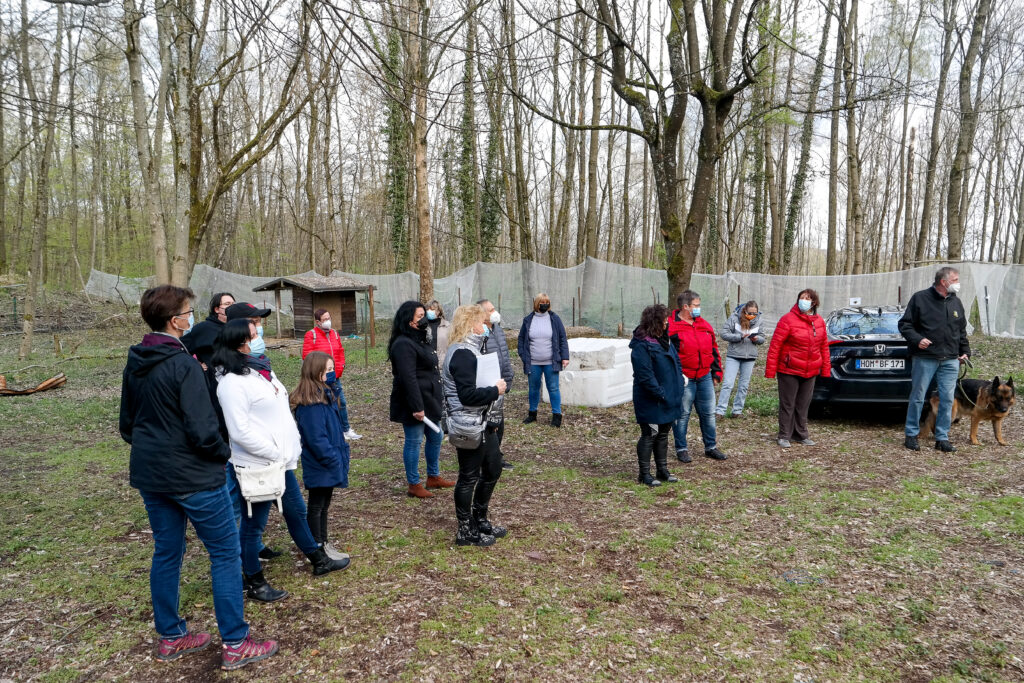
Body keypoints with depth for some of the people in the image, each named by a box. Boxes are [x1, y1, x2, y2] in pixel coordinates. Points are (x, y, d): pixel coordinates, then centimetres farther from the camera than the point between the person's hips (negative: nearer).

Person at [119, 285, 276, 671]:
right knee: (225, 553, 3)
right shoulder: (184, 366, -21)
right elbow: (203, 430, -23)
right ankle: (235, 644, 9)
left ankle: (170, 637, 31)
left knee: (166, 552, 18)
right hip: (192, 476, -8)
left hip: (150, 475, 8)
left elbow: (127, 423, 15)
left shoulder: (134, 364, 5)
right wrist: (223, 454, -5)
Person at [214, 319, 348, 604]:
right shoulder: (232, 382, -20)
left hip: (282, 460, 9)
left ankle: (319, 561, 39)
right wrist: (274, 453, -16)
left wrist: (291, 447, 11)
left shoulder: (260, 368, 8)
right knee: (254, 524, 8)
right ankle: (255, 584, 24)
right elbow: (240, 432, -23)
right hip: (258, 466, -9)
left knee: (296, 511, 22)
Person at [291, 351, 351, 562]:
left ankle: (323, 544, 33)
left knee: (323, 505, 20)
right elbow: (316, 438, -24)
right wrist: (333, 459, -18)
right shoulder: (310, 403, -23)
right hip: (320, 465, -9)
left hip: (329, 464, 9)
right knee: (316, 507, 6)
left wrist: (339, 455, 9)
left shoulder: (326, 394, 7)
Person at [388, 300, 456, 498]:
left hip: (429, 400, 11)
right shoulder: (403, 344, -19)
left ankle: (434, 477, 34)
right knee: (414, 442, 1)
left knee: (435, 437, 19)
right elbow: (408, 378, -25)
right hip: (415, 402, -11)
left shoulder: (419, 340, 15)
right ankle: (414, 485, 13)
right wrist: (417, 407, -27)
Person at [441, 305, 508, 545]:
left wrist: (494, 386, 4)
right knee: (469, 477, 3)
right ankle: (466, 532, 18)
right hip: (468, 426, -11)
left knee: (493, 469, 20)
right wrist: (495, 391, -17)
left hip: (481, 423, 11)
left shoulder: (468, 349, 13)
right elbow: (468, 394, -27)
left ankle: (480, 520, 35)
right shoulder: (462, 354, -21)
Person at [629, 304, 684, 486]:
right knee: (649, 435, 1)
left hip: (669, 398, 9)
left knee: (663, 434, 17)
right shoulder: (642, 345, -19)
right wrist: (661, 393, -21)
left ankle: (662, 470, 30)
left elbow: (676, 362, 18)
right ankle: (644, 474, 13)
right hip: (651, 401, -9)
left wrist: (678, 388, 8)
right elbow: (645, 375, -23)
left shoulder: (663, 340, 11)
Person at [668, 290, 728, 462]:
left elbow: (713, 350, 19)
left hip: (705, 377, 6)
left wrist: (716, 372, 15)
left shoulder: (704, 325, 12)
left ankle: (711, 447, 26)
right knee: (682, 415, 3)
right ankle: (681, 449, 16)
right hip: (684, 380, -6)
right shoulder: (671, 327, -10)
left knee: (709, 413, 12)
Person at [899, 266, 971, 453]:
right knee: (918, 397, 1)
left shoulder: (956, 302, 14)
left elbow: (962, 331, 22)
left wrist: (965, 351, 15)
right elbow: (905, 324, -3)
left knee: (947, 399, 3)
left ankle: (942, 438, 13)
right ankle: (911, 434, 13)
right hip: (924, 358, -5)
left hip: (950, 360, 5)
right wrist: (916, 339, -17)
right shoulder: (920, 298, -3)